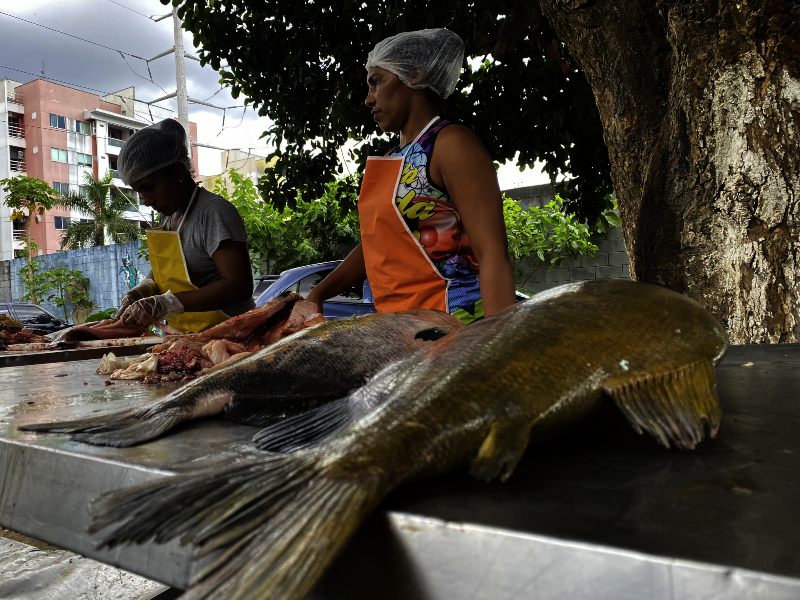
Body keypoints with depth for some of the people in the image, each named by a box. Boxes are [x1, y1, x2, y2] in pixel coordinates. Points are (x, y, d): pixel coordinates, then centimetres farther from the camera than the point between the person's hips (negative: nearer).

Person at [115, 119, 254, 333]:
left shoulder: (214, 212, -12)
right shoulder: (169, 214, 14)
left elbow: (238, 286, -20)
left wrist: (166, 303, -24)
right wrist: (142, 291, 3)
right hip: (187, 339, 8)